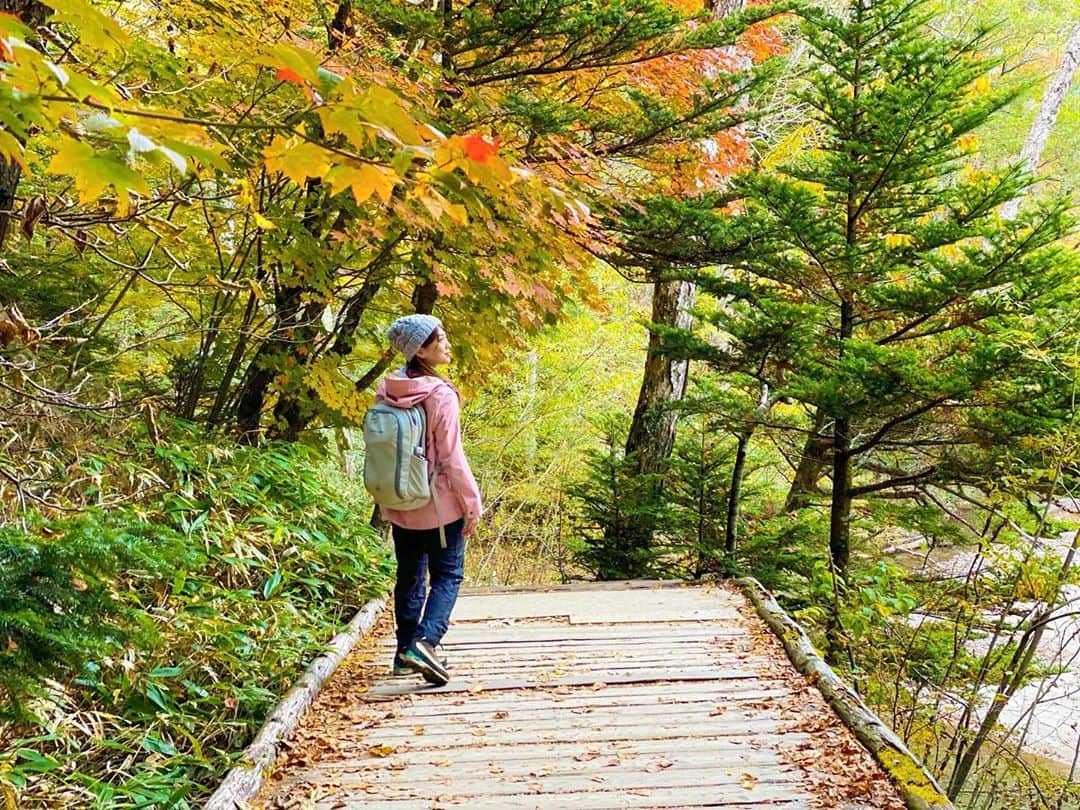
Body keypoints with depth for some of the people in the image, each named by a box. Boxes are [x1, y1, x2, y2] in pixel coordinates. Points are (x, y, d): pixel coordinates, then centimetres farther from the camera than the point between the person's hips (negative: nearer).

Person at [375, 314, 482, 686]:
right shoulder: (441, 395, -19)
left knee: (409, 576, 17)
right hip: (439, 503, -6)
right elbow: (451, 457, -16)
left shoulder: (386, 390, -1)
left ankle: (405, 651, 22)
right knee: (447, 575, 5)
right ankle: (425, 640, -13)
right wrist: (472, 503, -7)